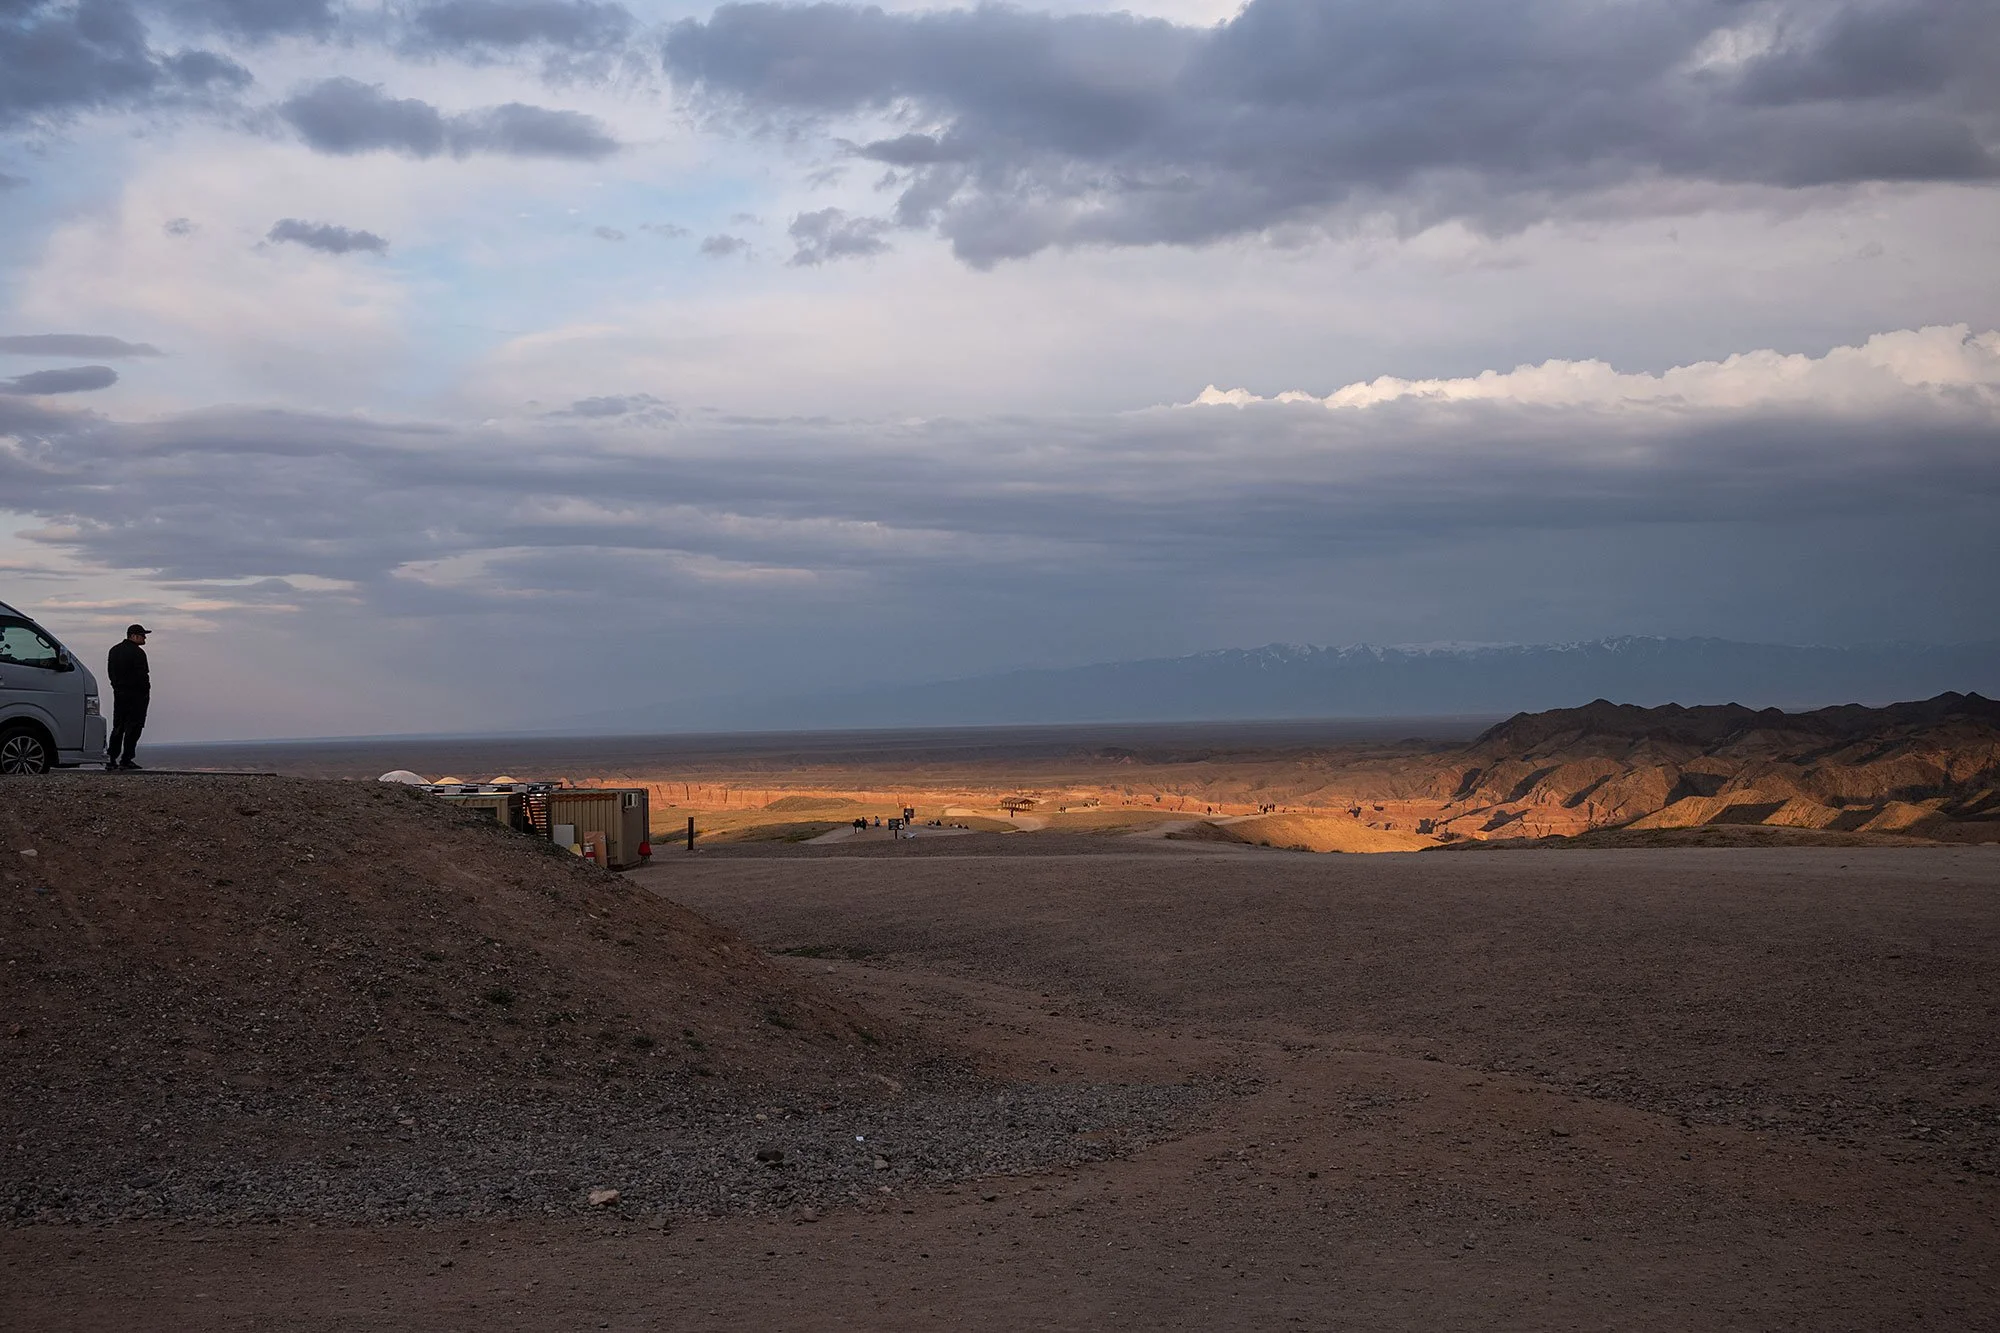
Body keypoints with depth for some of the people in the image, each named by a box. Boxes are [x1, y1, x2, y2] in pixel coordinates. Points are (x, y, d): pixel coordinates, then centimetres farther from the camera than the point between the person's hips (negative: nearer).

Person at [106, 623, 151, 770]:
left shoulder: (114, 650, 13)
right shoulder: (137, 653, -14)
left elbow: (110, 672, 15)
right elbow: (141, 676, -17)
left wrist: (117, 686, 17)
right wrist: (146, 692, -7)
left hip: (118, 692, 8)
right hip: (136, 695, -8)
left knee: (117, 727, 13)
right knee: (133, 727, -3)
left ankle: (111, 758, 8)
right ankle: (126, 760, -6)